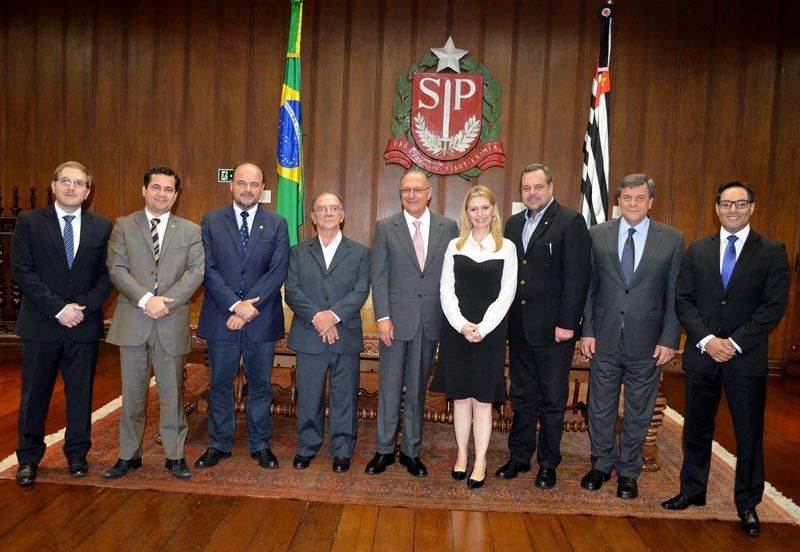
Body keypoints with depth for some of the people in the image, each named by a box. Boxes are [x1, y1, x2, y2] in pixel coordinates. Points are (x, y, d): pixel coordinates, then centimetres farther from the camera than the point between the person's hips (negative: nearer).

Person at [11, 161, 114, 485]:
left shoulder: (102, 227, 4)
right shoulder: (28, 222, 0)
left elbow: (108, 274, 3)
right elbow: (21, 272, -7)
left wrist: (84, 306, -11)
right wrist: (58, 309, -14)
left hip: (85, 324, 1)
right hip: (41, 324, -1)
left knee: (81, 392, 10)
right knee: (34, 394, 9)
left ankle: (77, 454, 26)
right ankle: (28, 458, 25)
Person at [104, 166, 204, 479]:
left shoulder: (191, 231, 7)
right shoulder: (124, 226, 7)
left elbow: (196, 271, -4)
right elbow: (117, 268, -3)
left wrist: (166, 302, -16)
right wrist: (146, 299, -16)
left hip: (173, 323, 0)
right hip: (132, 321, 1)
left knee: (172, 392, 7)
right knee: (132, 393, 11)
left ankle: (175, 456, 19)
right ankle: (129, 455, 25)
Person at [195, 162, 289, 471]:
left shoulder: (277, 224, 3)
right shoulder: (211, 221, 3)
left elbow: (278, 271, -6)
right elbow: (208, 269, -5)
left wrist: (249, 307, -15)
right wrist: (235, 305, -16)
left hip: (262, 319, 0)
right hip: (220, 318, 0)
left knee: (260, 384, 10)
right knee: (220, 384, 11)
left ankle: (260, 445, 25)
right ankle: (219, 444, 27)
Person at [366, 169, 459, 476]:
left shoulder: (448, 228, 4)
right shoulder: (386, 228, 2)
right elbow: (378, 275, -1)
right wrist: (383, 317, -9)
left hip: (431, 322, 1)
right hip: (396, 319, -1)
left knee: (418, 389, 12)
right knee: (389, 387, 7)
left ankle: (411, 451, 25)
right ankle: (385, 449, 22)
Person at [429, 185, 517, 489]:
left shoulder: (506, 247, 3)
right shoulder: (455, 246, 7)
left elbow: (506, 294, -2)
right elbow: (446, 290, 2)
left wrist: (482, 327, -12)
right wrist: (462, 325, -11)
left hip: (490, 331, -1)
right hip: (455, 329, 2)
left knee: (483, 397, 3)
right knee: (460, 395, 9)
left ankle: (480, 461, 14)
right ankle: (461, 454, 22)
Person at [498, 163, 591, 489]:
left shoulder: (571, 222, -7)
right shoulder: (514, 224, 12)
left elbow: (577, 276, -12)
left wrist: (567, 323, -16)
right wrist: (504, 317, 5)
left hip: (553, 328, -5)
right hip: (519, 327, 5)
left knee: (552, 399, 8)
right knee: (522, 396, 15)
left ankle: (548, 464, 23)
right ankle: (519, 456, 29)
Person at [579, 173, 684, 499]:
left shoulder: (672, 239, -1)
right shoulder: (597, 235, 1)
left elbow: (674, 295, 0)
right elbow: (588, 287, 2)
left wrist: (669, 339, -5)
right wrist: (587, 331, -2)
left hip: (647, 344, 0)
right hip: (604, 340, 1)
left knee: (638, 412, 12)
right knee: (600, 409, 13)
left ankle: (628, 472, 31)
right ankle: (602, 464, 33)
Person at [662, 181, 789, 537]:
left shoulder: (772, 252, -1)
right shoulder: (697, 251, 7)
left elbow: (774, 306, -8)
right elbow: (683, 300, 1)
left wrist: (735, 343, -15)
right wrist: (707, 340, -11)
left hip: (747, 359, -2)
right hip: (701, 355, 2)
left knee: (749, 434, 8)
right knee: (697, 429, 13)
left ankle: (747, 504, 24)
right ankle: (692, 491, 29)